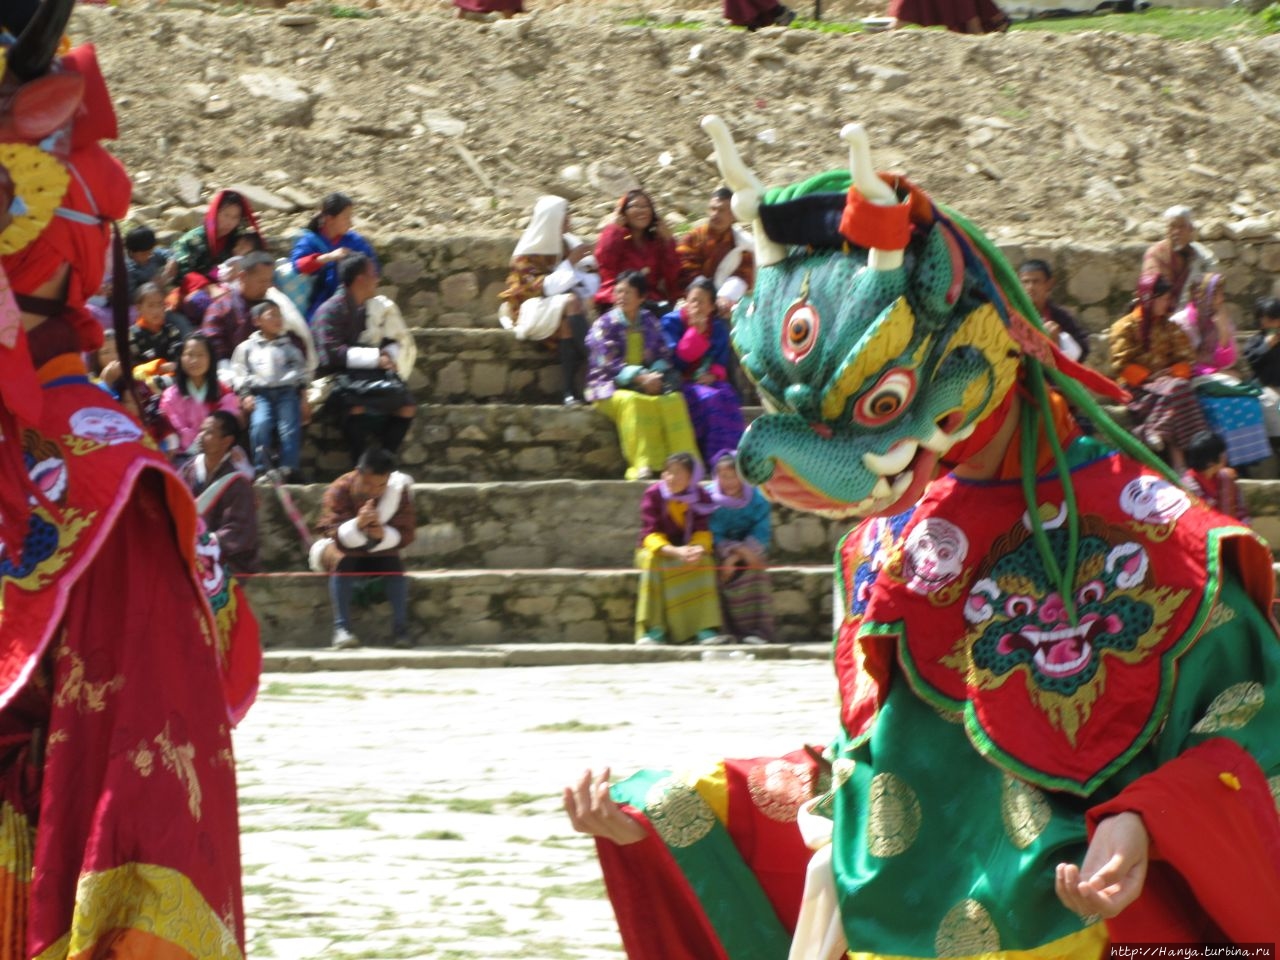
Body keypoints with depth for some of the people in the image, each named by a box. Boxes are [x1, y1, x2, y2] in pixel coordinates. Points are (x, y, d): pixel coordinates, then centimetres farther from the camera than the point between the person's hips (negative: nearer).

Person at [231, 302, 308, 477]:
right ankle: (261, 471, -24)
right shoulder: (247, 347, 20)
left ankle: (289, 472, -23)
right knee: (259, 424, -28)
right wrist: (245, 395, -3)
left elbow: (301, 371, 19)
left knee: (289, 428, -22)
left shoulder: (289, 346, 24)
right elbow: (239, 373, 12)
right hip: (260, 393, -1)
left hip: (288, 392, 1)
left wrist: (304, 391, 3)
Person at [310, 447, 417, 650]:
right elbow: (337, 536, -29)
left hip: (378, 551, 2)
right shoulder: (339, 490, -22)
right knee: (342, 560, -35)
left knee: (395, 564, -28)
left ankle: (400, 628, -23)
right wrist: (358, 524, -49)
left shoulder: (398, 490, -15)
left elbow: (405, 534, -16)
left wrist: (384, 534, -36)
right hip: (339, 548, -2)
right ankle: (341, 628, -37)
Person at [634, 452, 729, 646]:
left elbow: (703, 531, -10)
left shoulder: (701, 497, -6)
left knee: (704, 562, -30)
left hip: (689, 549, 1)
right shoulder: (653, 494, -12)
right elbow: (650, 534, -17)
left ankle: (706, 628, -31)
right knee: (652, 560, -34)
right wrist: (674, 551, -36)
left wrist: (697, 549, -36)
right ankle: (653, 629, -36)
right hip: (658, 549, -1)